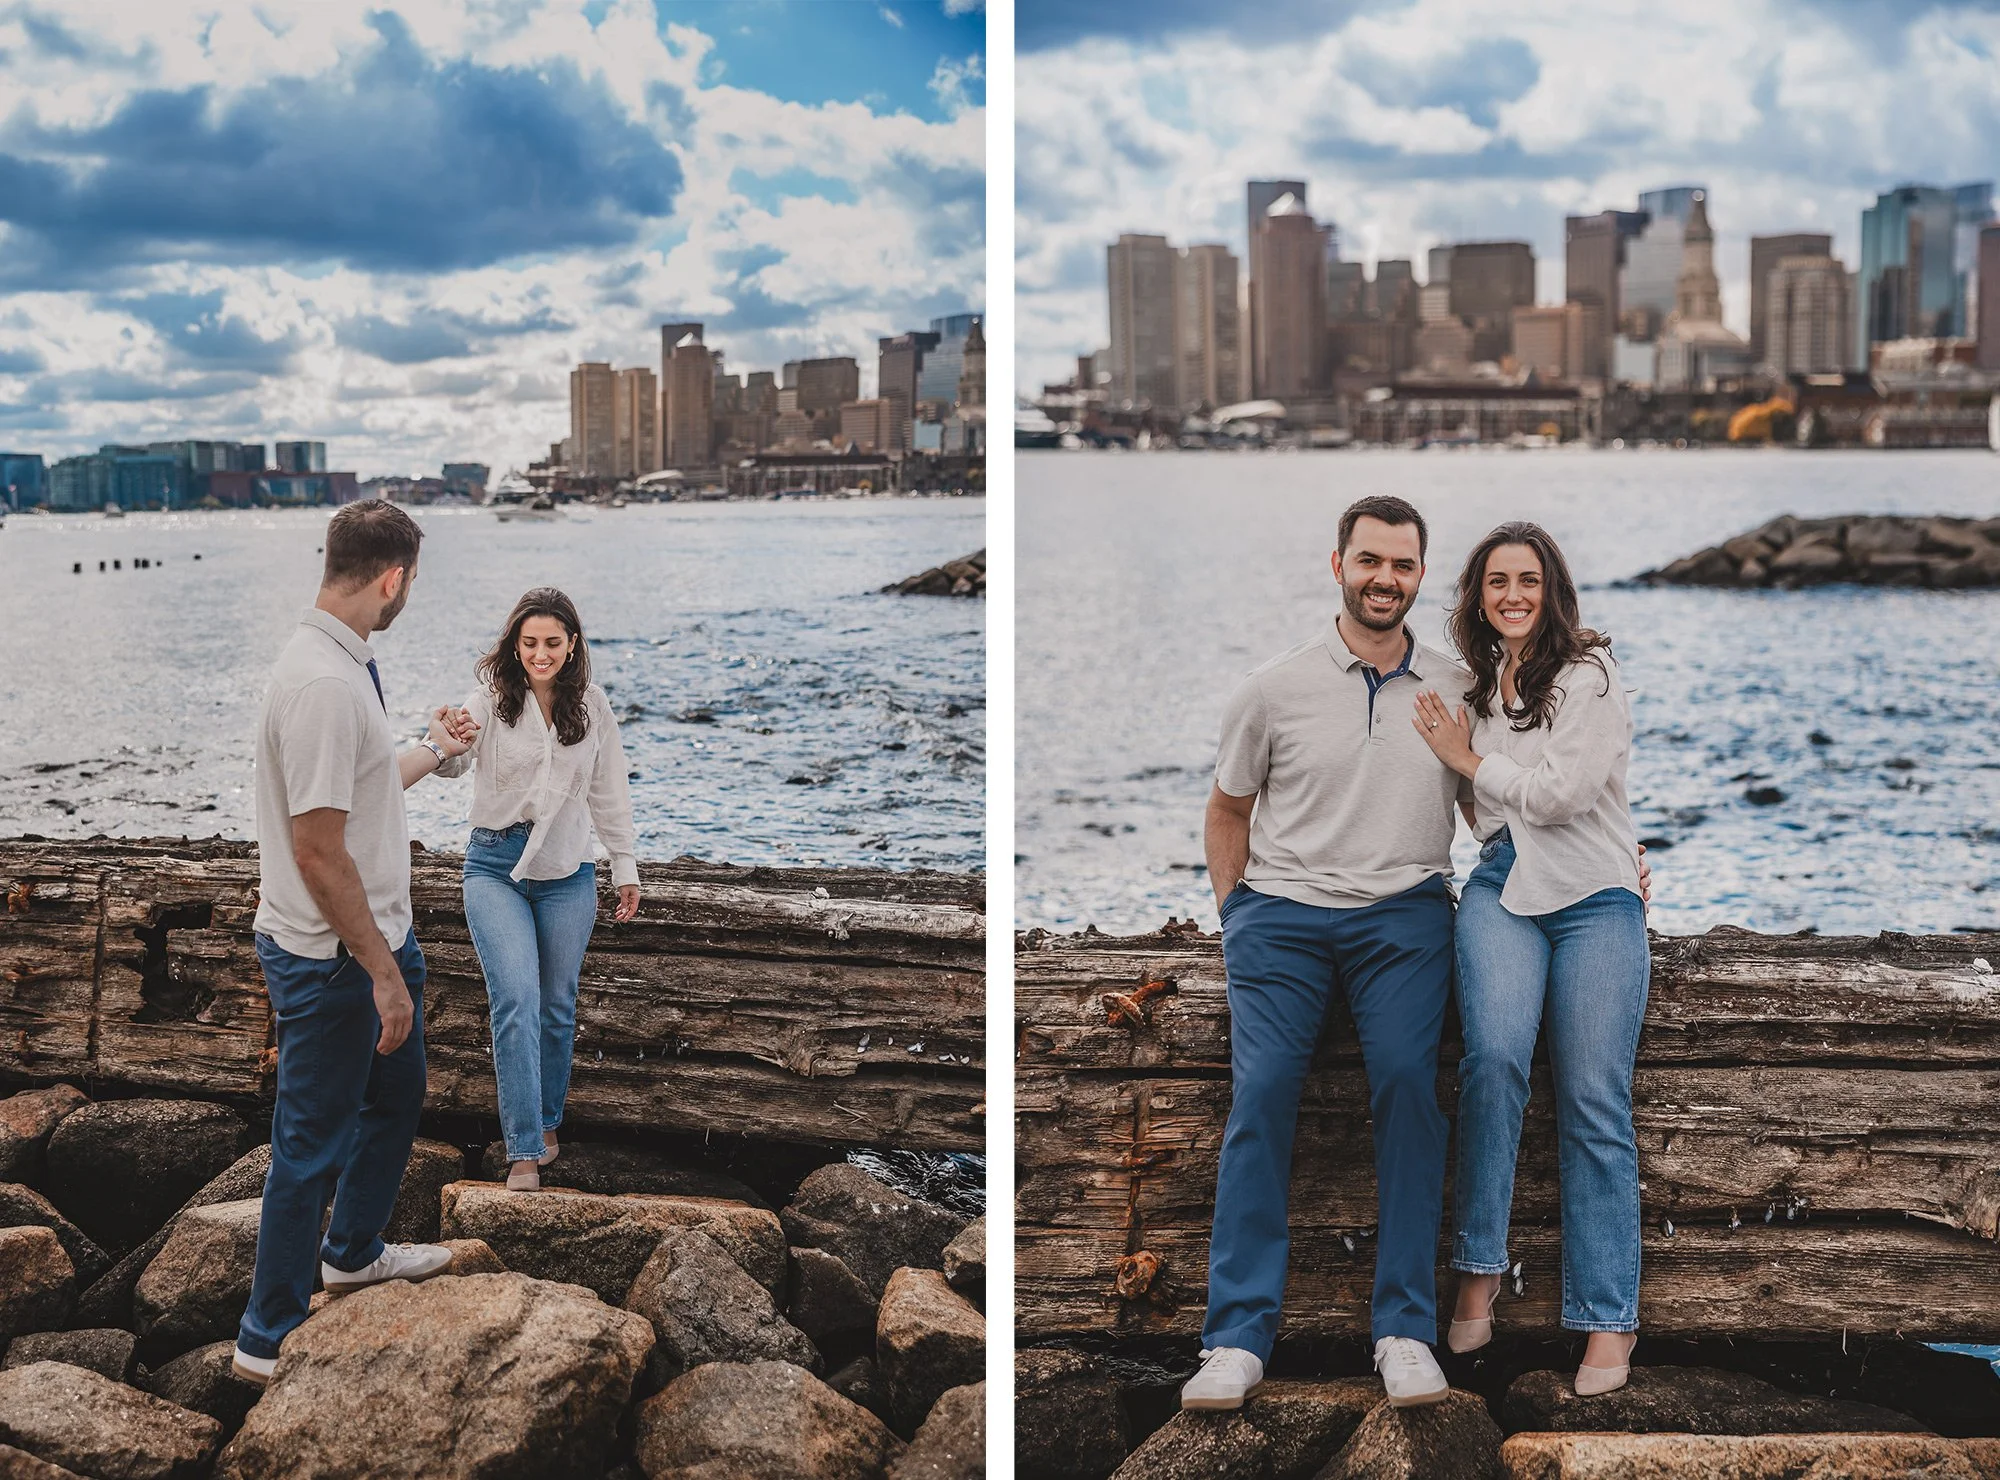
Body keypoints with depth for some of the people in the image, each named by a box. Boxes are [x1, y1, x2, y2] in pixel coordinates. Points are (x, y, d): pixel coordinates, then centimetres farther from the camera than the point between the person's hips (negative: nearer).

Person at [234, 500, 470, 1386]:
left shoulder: (346, 665, 6)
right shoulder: (323, 683, -27)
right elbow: (317, 851, -27)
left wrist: (431, 754, 41)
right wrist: (382, 972, -22)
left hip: (378, 939, 10)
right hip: (331, 957, -10)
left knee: (396, 1097, 26)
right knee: (313, 1143, 2)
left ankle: (353, 1251, 48)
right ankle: (268, 1339, 15)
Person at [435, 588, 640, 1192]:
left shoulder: (592, 706, 1)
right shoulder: (492, 700, -9)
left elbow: (608, 792, 10)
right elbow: (453, 764, -26)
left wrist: (626, 866, 13)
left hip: (567, 874, 3)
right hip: (496, 866, -3)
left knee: (557, 1007, 11)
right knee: (516, 1000, -14)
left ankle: (546, 1124, 32)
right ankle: (524, 1153, -13)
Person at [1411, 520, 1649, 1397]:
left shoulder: (1590, 674, -4)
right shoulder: (1477, 686, 16)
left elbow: (1561, 791, -14)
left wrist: (1467, 759, -3)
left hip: (1594, 900, -4)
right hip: (1502, 890, 4)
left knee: (1594, 1108, -4)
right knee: (1494, 1054, -24)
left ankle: (1608, 1320, 3)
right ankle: (1479, 1267, -15)